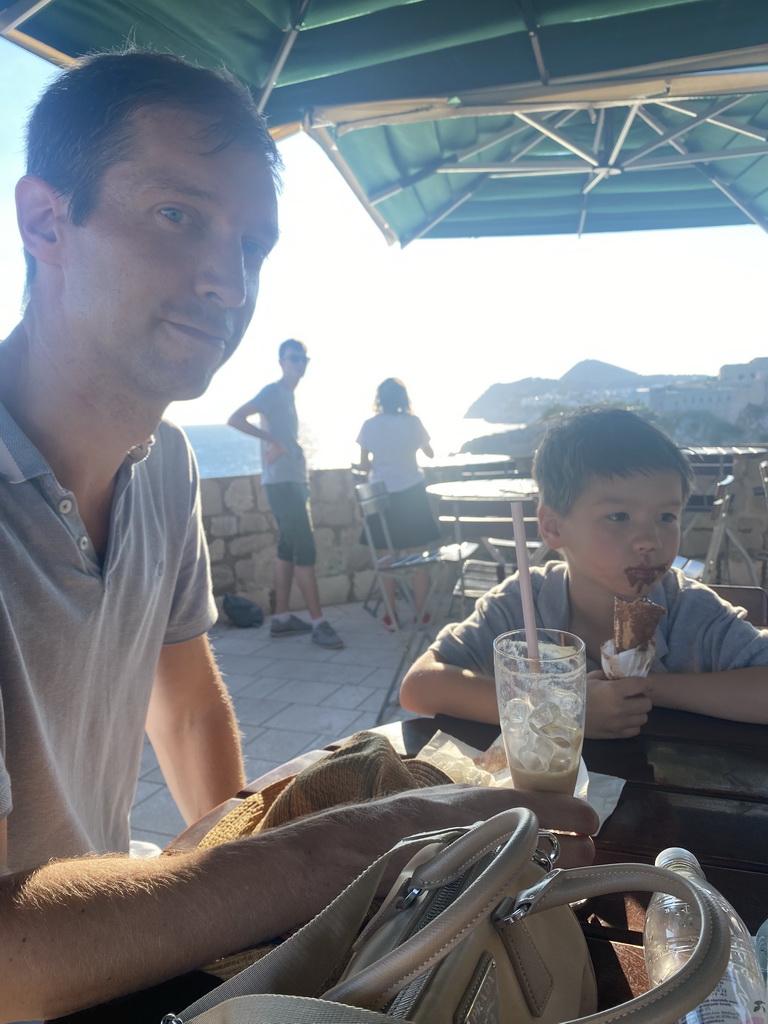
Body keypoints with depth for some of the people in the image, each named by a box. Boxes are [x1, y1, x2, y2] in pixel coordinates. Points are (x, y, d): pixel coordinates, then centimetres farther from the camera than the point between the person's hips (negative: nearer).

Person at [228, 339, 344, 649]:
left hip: (293, 481, 9)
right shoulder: (273, 391, -9)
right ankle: (318, 623, -8)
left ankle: (282, 618, 16)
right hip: (282, 482, -9)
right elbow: (235, 419, -20)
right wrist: (273, 441, -19)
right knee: (305, 549, -11)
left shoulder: (288, 394, 18)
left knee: (288, 548, 10)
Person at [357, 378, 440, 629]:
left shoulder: (369, 426, -4)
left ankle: (390, 616, 13)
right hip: (411, 493, 0)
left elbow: (364, 464, 0)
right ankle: (420, 613, 12)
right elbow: (430, 453, 10)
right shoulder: (413, 422, -4)